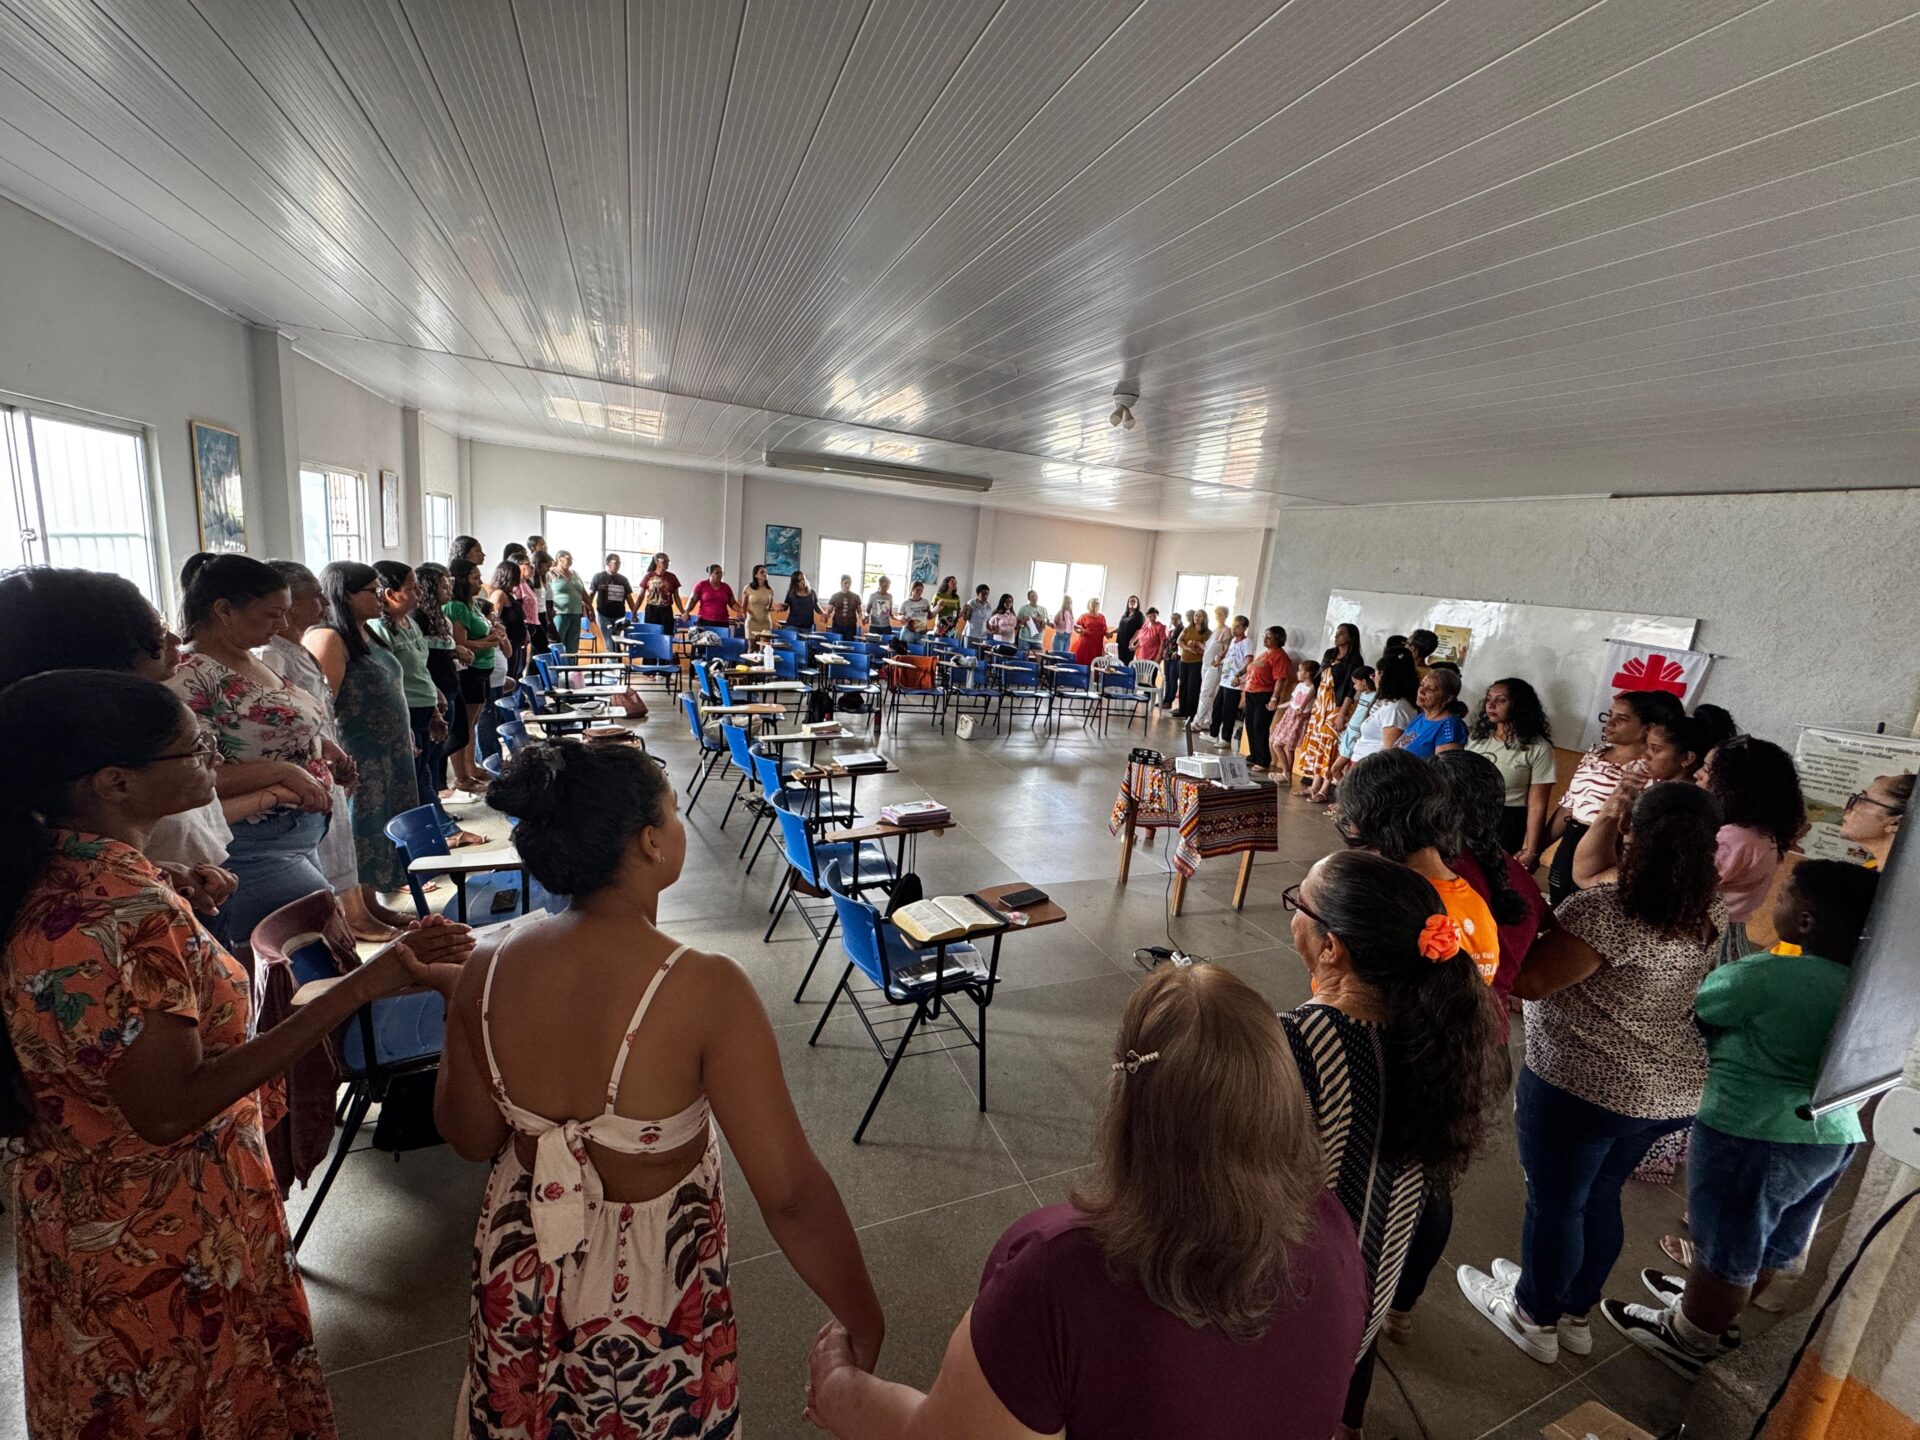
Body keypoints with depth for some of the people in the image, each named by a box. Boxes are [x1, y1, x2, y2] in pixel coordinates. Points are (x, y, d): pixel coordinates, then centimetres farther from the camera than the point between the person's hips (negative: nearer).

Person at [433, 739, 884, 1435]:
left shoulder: (486, 971, -19)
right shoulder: (705, 990, -34)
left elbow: (469, 1136, -2)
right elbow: (791, 1194, -31)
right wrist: (864, 1325, -16)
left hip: (518, 1278, 3)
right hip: (651, 1296, -3)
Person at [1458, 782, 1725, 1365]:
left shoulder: (1608, 911, -28)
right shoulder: (1710, 910, -4)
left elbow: (1529, 980, -27)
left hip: (1583, 1088, -7)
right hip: (1673, 1089, 7)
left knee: (1554, 1204, 15)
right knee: (1599, 1196, 25)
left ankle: (1535, 1317, 37)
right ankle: (1575, 1312, 45)